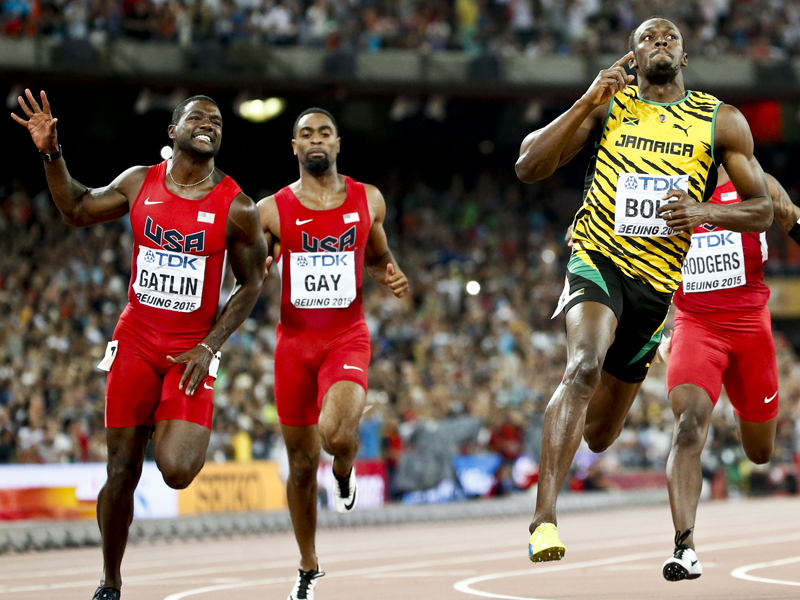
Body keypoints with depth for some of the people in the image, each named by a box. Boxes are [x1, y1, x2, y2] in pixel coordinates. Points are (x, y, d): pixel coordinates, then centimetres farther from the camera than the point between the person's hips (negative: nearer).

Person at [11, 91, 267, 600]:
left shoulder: (236, 208, -6)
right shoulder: (139, 184, 2)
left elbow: (251, 285, 0)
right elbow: (77, 210, 17)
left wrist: (209, 346, -8)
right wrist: (51, 154, 3)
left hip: (192, 346, -2)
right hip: (136, 342, 2)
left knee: (178, 472, -21)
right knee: (122, 470, 4)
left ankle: (188, 432, 16)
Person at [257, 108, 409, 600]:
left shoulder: (368, 201, 3)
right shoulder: (272, 210, -1)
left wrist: (391, 276, -2)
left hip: (348, 338, -1)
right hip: (295, 341, 1)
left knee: (336, 434, -29)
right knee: (302, 463, 8)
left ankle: (345, 471, 10)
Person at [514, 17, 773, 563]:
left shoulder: (722, 122, 5)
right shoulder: (609, 104, 4)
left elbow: (762, 209, 5)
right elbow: (529, 168, -3)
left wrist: (705, 212, -15)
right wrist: (586, 104, -13)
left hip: (659, 278, 3)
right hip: (599, 257, -3)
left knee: (600, 433, 12)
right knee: (584, 364, -34)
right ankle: (544, 519, -38)